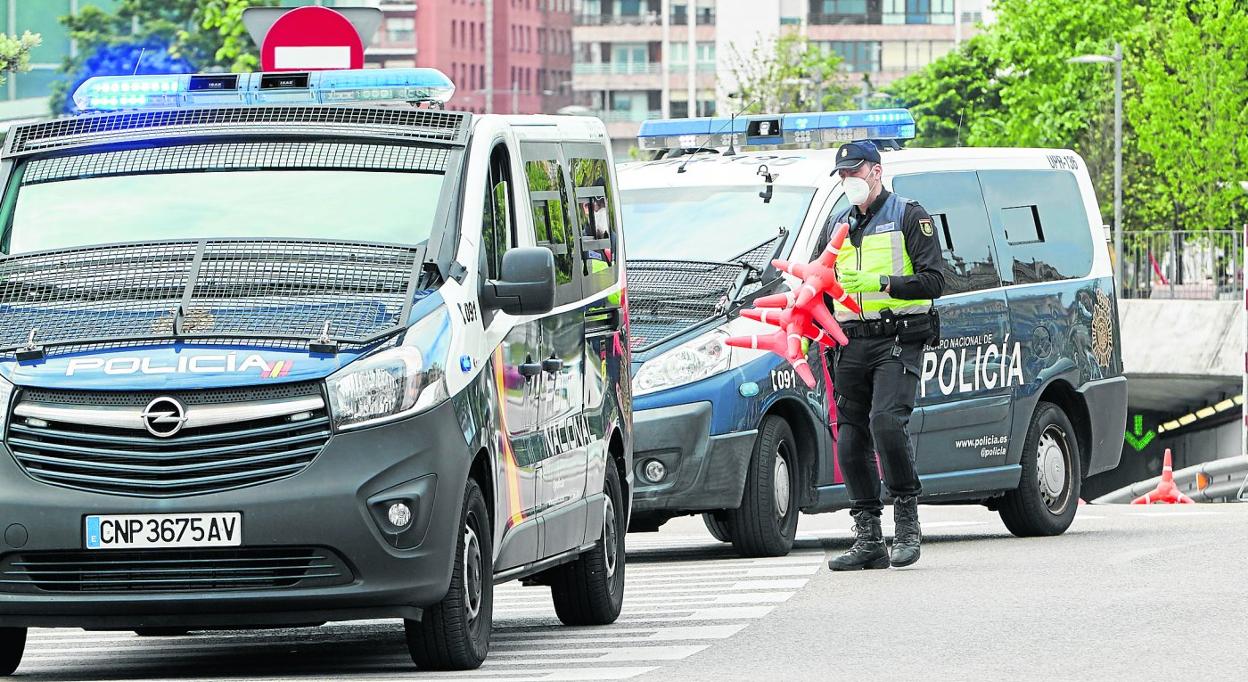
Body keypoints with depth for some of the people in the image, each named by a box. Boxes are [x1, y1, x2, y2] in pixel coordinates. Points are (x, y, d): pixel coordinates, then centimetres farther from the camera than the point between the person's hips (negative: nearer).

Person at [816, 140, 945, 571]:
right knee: (850, 439, 0)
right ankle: (869, 540, 3)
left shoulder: (908, 217, 3)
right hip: (851, 345, 6)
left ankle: (907, 517, -15)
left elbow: (933, 280, -7)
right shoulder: (837, 227, 21)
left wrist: (880, 284, -20)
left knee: (886, 420, -25)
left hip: (897, 341, -6)